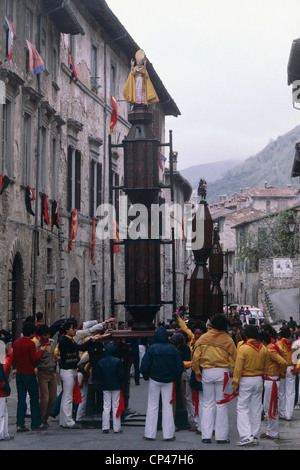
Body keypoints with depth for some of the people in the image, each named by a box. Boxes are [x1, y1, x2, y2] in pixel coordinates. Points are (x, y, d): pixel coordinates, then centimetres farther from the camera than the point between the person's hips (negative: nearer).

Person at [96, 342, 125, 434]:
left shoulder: (100, 362, -1)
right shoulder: (117, 361, -10)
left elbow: (98, 376, 4)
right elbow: (122, 375, -9)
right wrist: (120, 382, 9)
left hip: (105, 387, 2)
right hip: (116, 387, -2)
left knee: (106, 407, 6)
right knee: (116, 407, 4)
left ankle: (105, 428, 3)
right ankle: (116, 427, 4)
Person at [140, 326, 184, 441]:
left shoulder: (152, 348, -10)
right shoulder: (172, 349, -3)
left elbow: (144, 365, -10)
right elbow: (180, 366, -2)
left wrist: (146, 377, 5)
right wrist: (175, 377, 11)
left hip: (154, 380, -1)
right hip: (168, 381, 2)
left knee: (152, 406, 6)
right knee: (167, 406, 7)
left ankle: (150, 433, 7)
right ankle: (168, 434, 6)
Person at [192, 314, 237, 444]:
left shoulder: (203, 338, 2)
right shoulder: (228, 340, -3)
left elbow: (196, 357, 2)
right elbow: (234, 359, -3)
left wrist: (197, 372, 13)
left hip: (206, 373, 2)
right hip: (222, 372, -2)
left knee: (207, 404, 10)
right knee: (221, 404, 4)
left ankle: (206, 436, 8)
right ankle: (221, 436, 6)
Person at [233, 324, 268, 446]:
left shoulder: (243, 348, -15)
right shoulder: (263, 349, 1)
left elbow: (238, 368, -13)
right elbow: (264, 366, 10)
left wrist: (235, 384, -7)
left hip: (246, 381, -5)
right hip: (259, 380, 5)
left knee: (242, 408, -1)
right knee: (256, 409, 11)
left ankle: (246, 436, -11)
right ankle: (255, 436, 15)